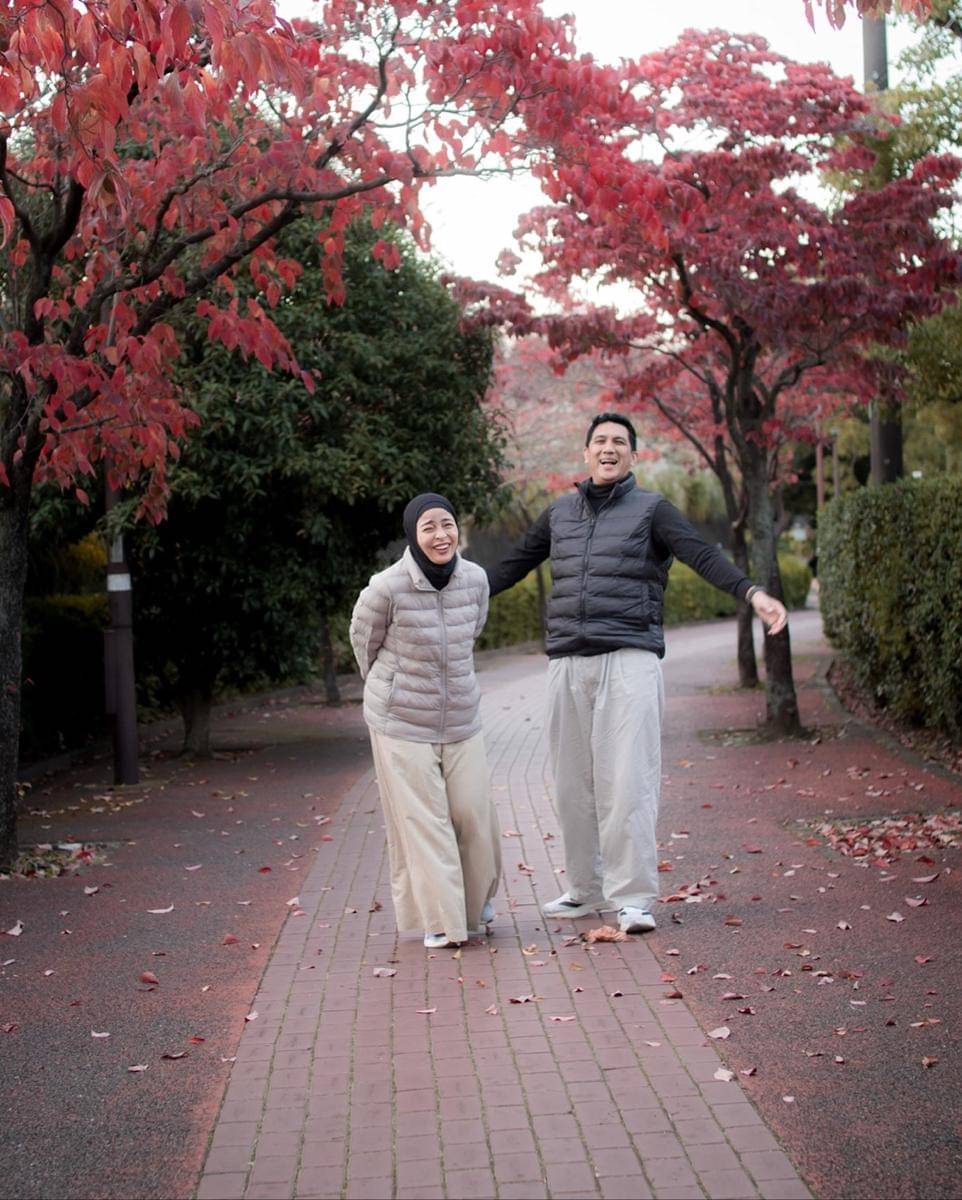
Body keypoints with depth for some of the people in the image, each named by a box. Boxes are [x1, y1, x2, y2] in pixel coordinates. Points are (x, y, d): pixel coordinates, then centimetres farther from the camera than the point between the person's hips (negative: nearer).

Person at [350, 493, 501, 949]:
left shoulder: (475, 579, -6)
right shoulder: (386, 589, -19)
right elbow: (364, 639, 0)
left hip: (461, 719, 4)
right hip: (402, 723, -4)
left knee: (473, 813, 6)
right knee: (421, 820, -1)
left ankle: (475, 897, 33)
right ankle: (440, 920, 12)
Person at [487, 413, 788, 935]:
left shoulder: (651, 510, 4)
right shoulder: (559, 514, 17)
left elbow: (703, 556, -9)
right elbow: (513, 565, 25)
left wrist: (753, 593, -25)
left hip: (629, 661, -4)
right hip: (567, 662, 4)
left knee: (626, 779, -10)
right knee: (573, 781, 7)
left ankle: (633, 898, -5)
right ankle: (584, 889, 20)